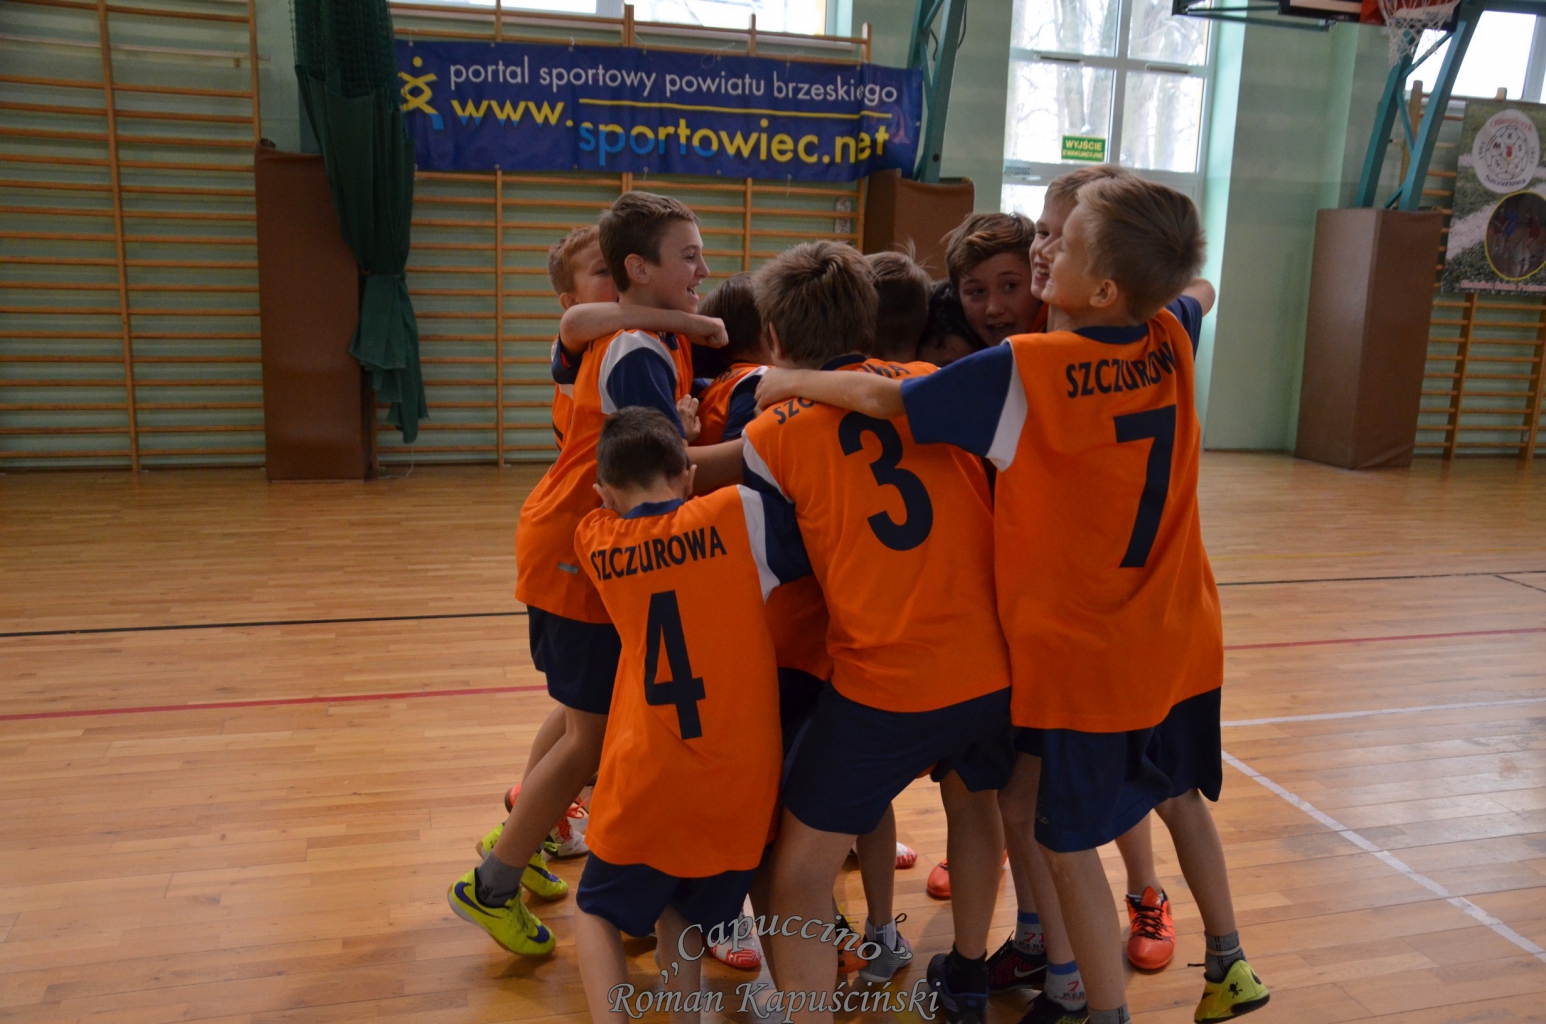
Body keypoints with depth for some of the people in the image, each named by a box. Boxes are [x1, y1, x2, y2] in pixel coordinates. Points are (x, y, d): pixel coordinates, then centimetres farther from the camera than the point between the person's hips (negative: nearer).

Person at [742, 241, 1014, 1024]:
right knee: (974, 802, 31)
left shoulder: (769, 436, -2)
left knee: (801, 869, 10)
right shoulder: (935, 384, 6)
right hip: (994, 663, 5)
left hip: (882, 680, -5)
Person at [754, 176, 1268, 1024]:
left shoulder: (1027, 369, -22)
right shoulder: (1170, 342, -3)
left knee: (1065, 840, 8)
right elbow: (1199, 290, 22)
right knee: (1179, 794, 27)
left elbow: (881, 397, -18)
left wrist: (789, 382, -4)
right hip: (1180, 640, 7)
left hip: (1078, 652, -7)